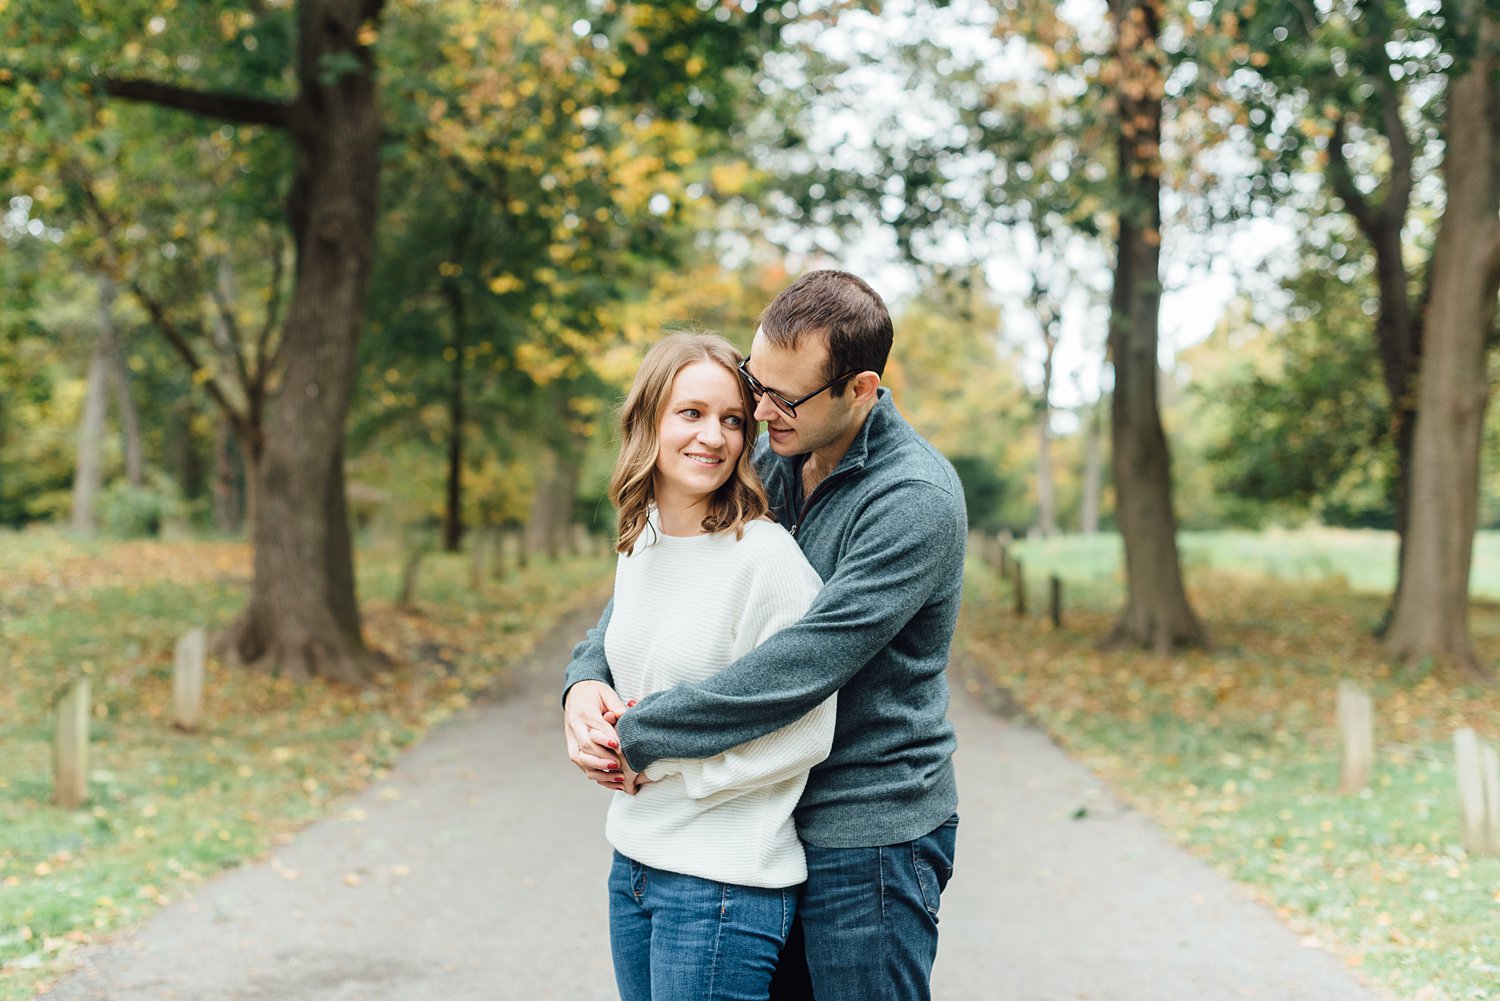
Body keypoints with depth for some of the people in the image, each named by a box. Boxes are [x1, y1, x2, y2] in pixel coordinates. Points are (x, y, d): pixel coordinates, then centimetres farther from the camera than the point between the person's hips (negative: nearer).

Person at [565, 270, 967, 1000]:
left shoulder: (917, 500, -20)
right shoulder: (770, 457, 3)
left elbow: (804, 664, -27)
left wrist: (640, 736, -22)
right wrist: (587, 675, -9)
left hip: (869, 839, -7)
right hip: (774, 825, 7)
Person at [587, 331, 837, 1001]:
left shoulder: (766, 557, -15)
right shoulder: (637, 548, 8)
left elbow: (806, 735, -16)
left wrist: (665, 760, -14)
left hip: (727, 881, -7)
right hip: (633, 866, 7)